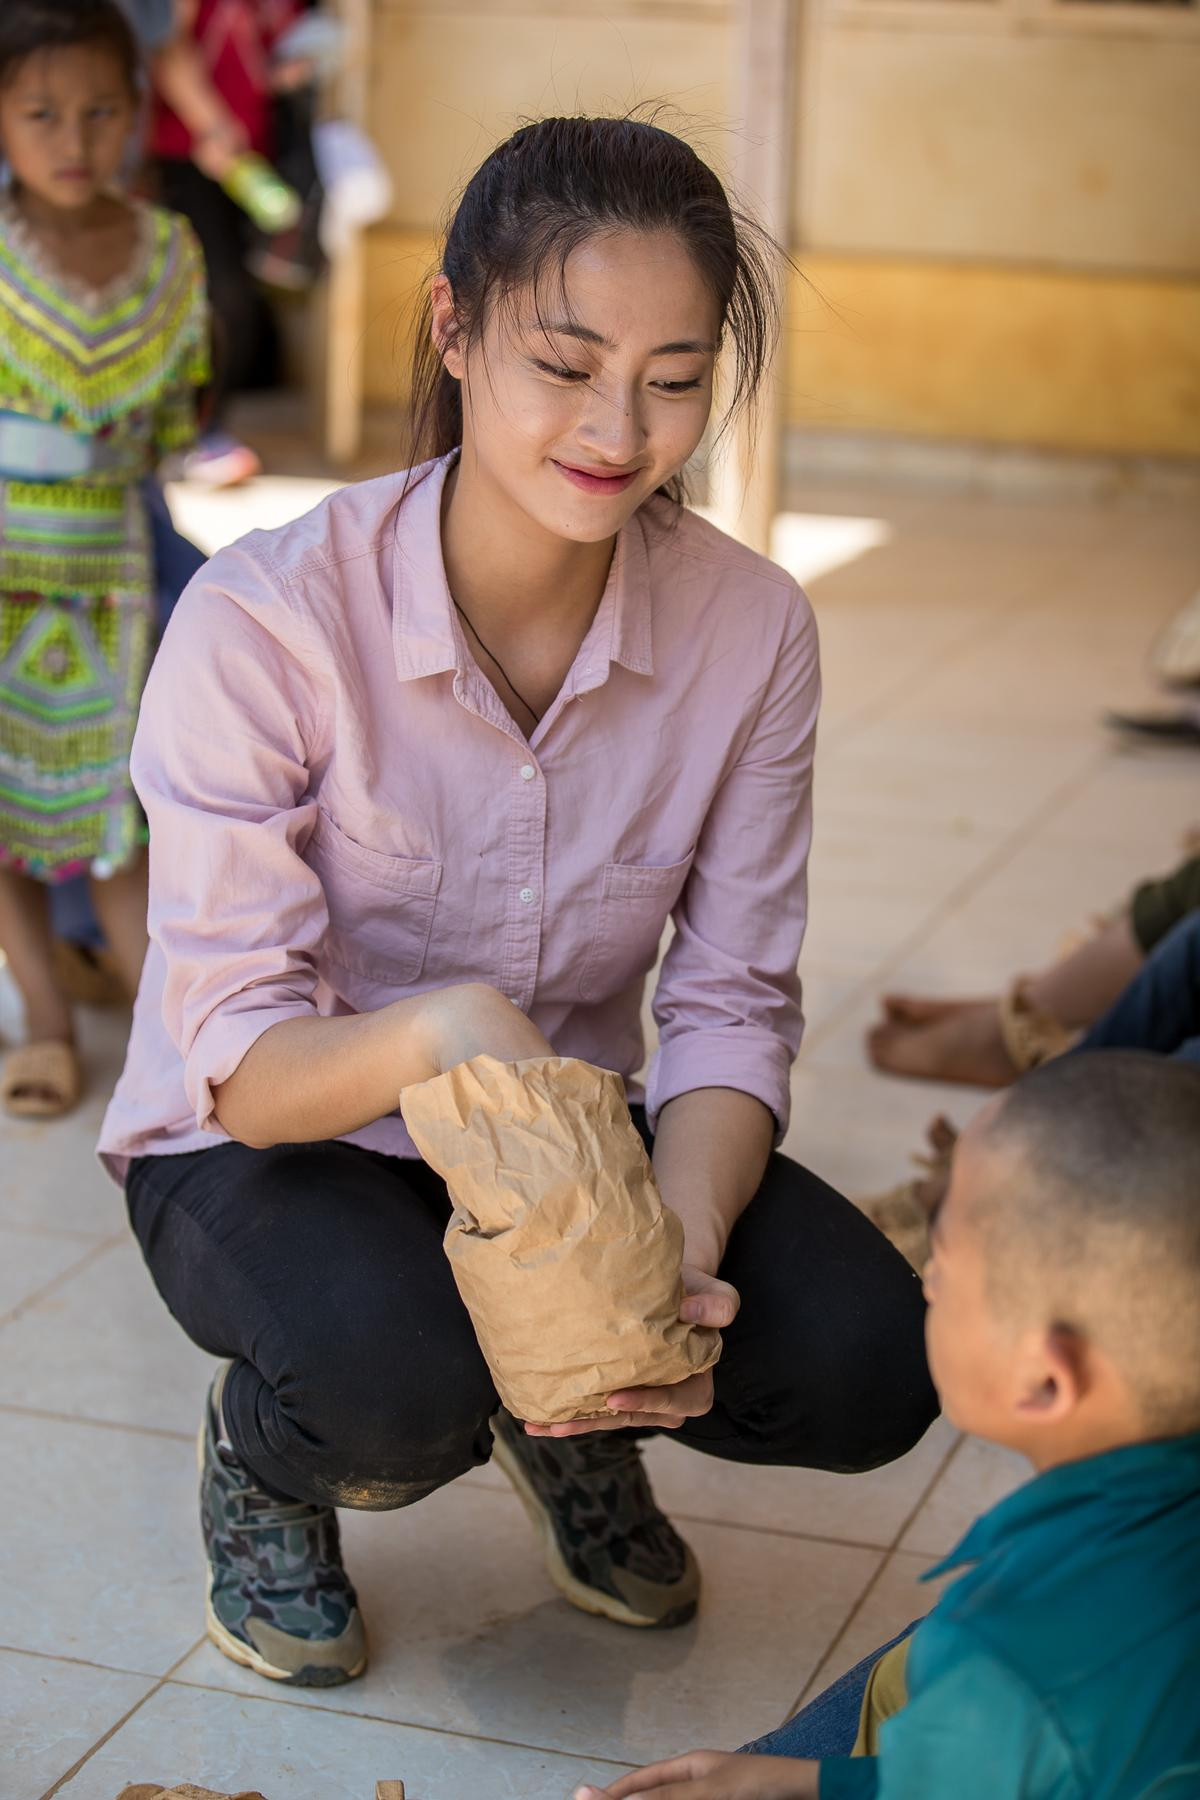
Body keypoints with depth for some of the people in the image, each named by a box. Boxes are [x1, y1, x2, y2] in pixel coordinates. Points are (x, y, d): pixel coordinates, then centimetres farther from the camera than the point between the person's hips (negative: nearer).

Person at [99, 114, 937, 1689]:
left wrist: (683, 1248, -32)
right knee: (397, 1387, -35)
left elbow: (730, 1006, -11)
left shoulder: (750, 628, -13)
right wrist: (437, 1032, -47)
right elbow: (240, 1060, -24)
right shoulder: (263, 618, -24)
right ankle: (260, 1461, 4)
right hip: (271, 1145, -3)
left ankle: (570, 1416, 14)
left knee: (869, 1366, -19)